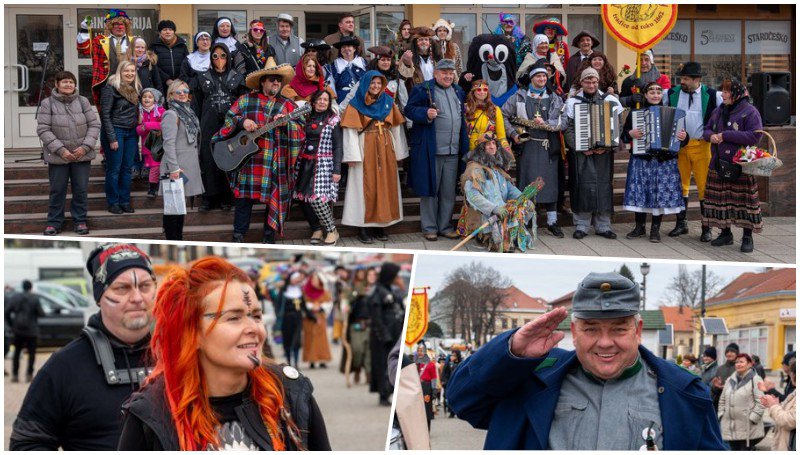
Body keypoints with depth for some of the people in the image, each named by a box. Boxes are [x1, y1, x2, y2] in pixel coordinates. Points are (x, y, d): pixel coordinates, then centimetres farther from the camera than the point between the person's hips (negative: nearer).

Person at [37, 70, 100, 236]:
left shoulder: (83, 101, 2)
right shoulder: (48, 103, -5)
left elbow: (94, 125, 2)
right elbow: (43, 129, -9)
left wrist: (85, 147, -11)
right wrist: (60, 150, -17)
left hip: (82, 155, 2)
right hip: (58, 156, -2)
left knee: (81, 189, 7)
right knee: (57, 190, 5)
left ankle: (80, 220, 20)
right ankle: (54, 222, 18)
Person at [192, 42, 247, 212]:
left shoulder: (237, 77, 10)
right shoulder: (202, 77, 12)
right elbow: (196, 104, 9)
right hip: (209, 125, 1)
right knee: (209, 159, -2)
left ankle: (225, 198, 5)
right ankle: (209, 197, 3)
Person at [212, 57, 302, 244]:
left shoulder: (287, 105, 9)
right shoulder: (246, 100, 9)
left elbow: (300, 129, 4)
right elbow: (229, 117, 9)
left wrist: (286, 123, -15)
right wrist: (242, 122, -10)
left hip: (276, 163, 1)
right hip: (249, 159, -1)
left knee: (274, 198, 2)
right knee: (244, 196, 2)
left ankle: (269, 236, 13)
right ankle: (238, 235, 10)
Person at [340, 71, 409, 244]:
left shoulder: (388, 102, 10)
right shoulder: (355, 105, -1)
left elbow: (396, 128, 10)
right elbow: (350, 131, -7)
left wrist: (399, 152, 6)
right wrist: (352, 156, -14)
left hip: (386, 151, 4)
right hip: (365, 150, -4)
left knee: (385, 185, 4)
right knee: (366, 187, -4)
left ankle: (380, 225, 11)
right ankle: (364, 227, 0)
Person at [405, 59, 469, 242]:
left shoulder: (458, 92, 16)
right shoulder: (423, 90, -3)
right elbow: (409, 110, -6)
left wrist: (464, 144, 18)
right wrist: (426, 114, -23)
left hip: (453, 151, 5)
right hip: (430, 150, -5)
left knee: (449, 192, 8)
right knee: (430, 189, 0)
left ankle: (445, 226, 17)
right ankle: (429, 227, 8)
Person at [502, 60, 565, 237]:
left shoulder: (554, 98, 9)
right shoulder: (519, 97, 6)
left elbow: (563, 121, 0)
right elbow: (503, 115, 10)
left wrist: (546, 124, -13)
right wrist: (513, 133, 0)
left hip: (548, 148, 1)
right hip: (527, 146, -1)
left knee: (550, 183, 2)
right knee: (525, 183, -2)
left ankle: (552, 222, 9)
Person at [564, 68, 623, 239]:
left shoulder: (610, 101, 8)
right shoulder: (573, 102, 4)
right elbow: (568, 128, -1)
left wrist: (607, 147, -10)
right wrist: (579, 147, -14)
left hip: (603, 152, 1)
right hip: (580, 153, -1)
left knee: (603, 186, 1)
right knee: (582, 186, -4)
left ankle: (603, 226, 7)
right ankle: (581, 226, 2)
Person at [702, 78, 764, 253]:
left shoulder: (750, 112, -8)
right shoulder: (719, 111, 12)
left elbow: (755, 136, -18)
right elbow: (707, 129, 20)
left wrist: (726, 135, -18)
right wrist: (710, 136, -7)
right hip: (718, 164, 6)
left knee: (744, 201, -2)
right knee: (721, 199, 8)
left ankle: (747, 237, 6)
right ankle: (725, 233, 21)